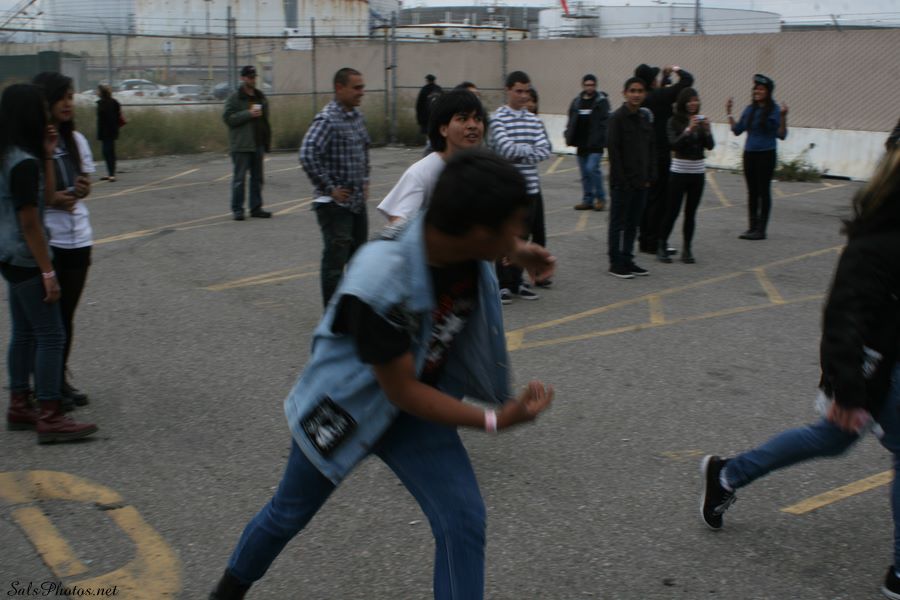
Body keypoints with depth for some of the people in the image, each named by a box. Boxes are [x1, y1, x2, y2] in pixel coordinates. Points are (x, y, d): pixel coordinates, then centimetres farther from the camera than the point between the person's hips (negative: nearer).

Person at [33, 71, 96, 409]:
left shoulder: (76, 140, 8)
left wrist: (83, 189, -4)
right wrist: (49, 199, -20)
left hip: (78, 238, 5)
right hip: (45, 241, -5)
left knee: (67, 314, 13)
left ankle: (62, 380, 25)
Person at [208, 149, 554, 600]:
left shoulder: (463, 244, -22)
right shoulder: (378, 283, -41)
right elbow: (401, 392, -30)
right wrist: (495, 420, -27)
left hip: (418, 405, 5)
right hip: (344, 405, -4)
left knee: (463, 521, -9)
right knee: (289, 514, 19)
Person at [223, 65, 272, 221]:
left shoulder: (261, 97, 15)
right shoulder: (234, 98, -4)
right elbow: (228, 118, -14)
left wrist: (267, 142, 15)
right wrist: (248, 114, -20)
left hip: (258, 144, 6)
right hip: (241, 145, -6)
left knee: (257, 178, 9)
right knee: (239, 178, -5)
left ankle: (256, 208, 16)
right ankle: (237, 209, 0)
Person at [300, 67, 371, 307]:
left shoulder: (356, 115, 10)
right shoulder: (327, 119, -17)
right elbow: (307, 155, -28)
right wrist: (329, 188, -22)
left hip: (358, 201, 9)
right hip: (335, 205, -9)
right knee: (335, 260, -4)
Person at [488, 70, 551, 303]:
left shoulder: (533, 120, 10)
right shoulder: (498, 119, -7)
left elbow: (545, 151, 0)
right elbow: (507, 149, -19)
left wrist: (520, 153, -12)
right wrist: (532, 148, -5)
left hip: (531, 187, 6)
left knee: (523, 236, 12)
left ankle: (517, 282, 22)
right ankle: (503, 284, 9)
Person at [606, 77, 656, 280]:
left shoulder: (646, 117, 9)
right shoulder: (617, 118, -10)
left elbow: (651, 148, 12)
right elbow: (613, 149, -13)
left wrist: (650, 177, 5)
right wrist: (621, 179, -15)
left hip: (641, 181, 6)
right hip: (622, 182, -6)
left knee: (633, 223, 12)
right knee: (619, 223, 2)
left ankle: (627, 260, 21)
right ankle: (616, 264, 10)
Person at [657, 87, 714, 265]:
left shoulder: (702, 120, 6)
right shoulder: (675, 121, -4)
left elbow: (710, 146, 0)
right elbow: (674, 144, -16)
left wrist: (707, 130, -17)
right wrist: (689, 129, -25)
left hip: (698, 172, 3)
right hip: (679, 171, -3)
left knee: (691, 213, 6)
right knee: (672, 211, -1)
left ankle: (687, 249, 11)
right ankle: (662, 246, 11)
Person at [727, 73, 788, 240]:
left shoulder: (774, 110, -8)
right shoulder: (750, 109, 8)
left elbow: (781, 135, -12)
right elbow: (737, 130, 13)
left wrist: (783, 117, -25)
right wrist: (729, 113, 8)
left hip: (766, 155, -6)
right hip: (749, 154, 6)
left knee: (763, 191, 0)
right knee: (752, 192, 10)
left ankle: (761, 230, 4)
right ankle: (753, 227, 17)